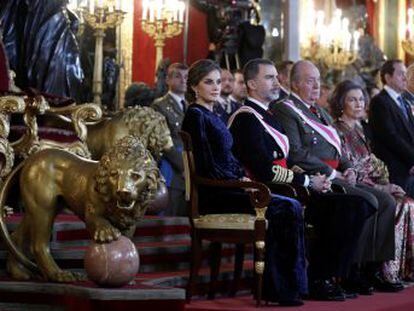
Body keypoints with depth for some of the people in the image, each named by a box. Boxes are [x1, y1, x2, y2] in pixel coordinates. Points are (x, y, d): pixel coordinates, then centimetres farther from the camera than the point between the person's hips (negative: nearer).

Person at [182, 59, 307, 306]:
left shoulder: (213, 116, 21)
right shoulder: (196, 116, -7)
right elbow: (208, 168, -14)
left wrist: (246, 179, 4)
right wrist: (241, 182, -11)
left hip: (231, 186, 8)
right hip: (213, 194, -8)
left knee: (291, 207, -11)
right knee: (287, 208, -20)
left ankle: (280, 286, -13)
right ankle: (280, 287, -15)